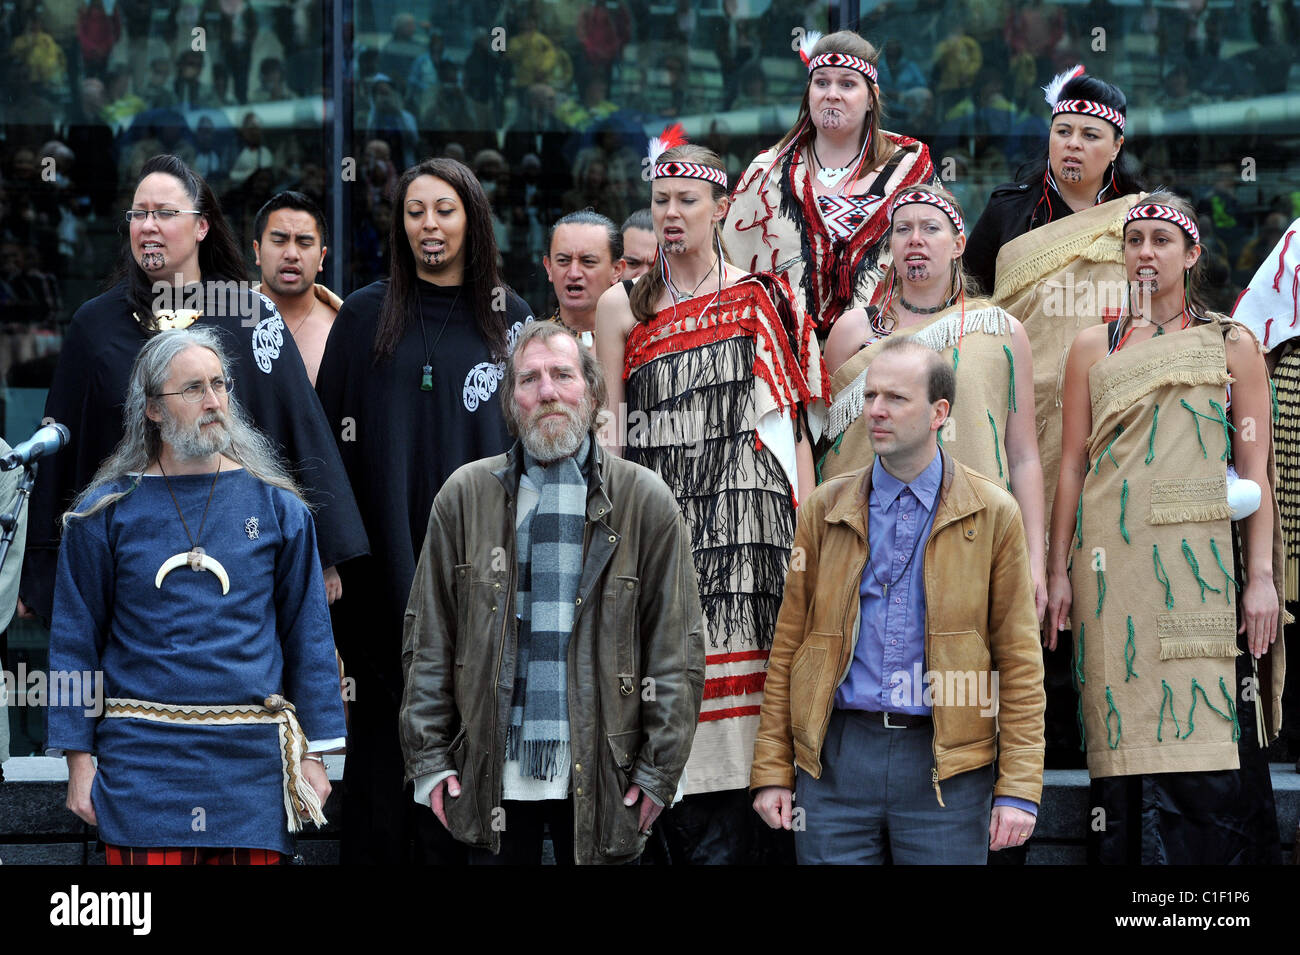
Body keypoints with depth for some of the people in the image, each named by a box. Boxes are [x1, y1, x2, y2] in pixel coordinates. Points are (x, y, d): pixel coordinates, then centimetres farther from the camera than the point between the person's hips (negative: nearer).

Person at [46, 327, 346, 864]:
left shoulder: (275, 507, 7)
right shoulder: (106, 513, 4)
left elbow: (309, 636, 8)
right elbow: (75, 641, 5)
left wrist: (314, 753, 4)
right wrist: (78, 758, 0)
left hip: (252, 760, 1)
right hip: (143, 759, -1)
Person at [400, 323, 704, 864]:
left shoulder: (646, 502, 2)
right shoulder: (465, 497, 6)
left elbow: (677, 651, 1)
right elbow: (427, 642, 7)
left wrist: (658, 772, -4)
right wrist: (429, 759, 0)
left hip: (601, 779, -1)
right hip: (492, 778, 1)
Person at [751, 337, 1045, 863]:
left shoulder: (993, 514, 3)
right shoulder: (825, 509, 8)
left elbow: (1019, 659, 1)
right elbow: (788, 647, 9)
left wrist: (1018, 790, -5)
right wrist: (772, 771, 3)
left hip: (946, 767, -1)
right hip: (836, 756, 2)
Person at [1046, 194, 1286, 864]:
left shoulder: (1232, 345, 10)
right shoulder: (1094, 347, 14)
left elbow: (1256, 469, 5)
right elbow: (1072, 464, 13)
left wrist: (1262, 577, -3)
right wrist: (1058, 571, 5)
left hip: (1201, 561, -1)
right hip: (1115, 565, 2)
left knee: (1208, 729, -8)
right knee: (1130, 733, -2)